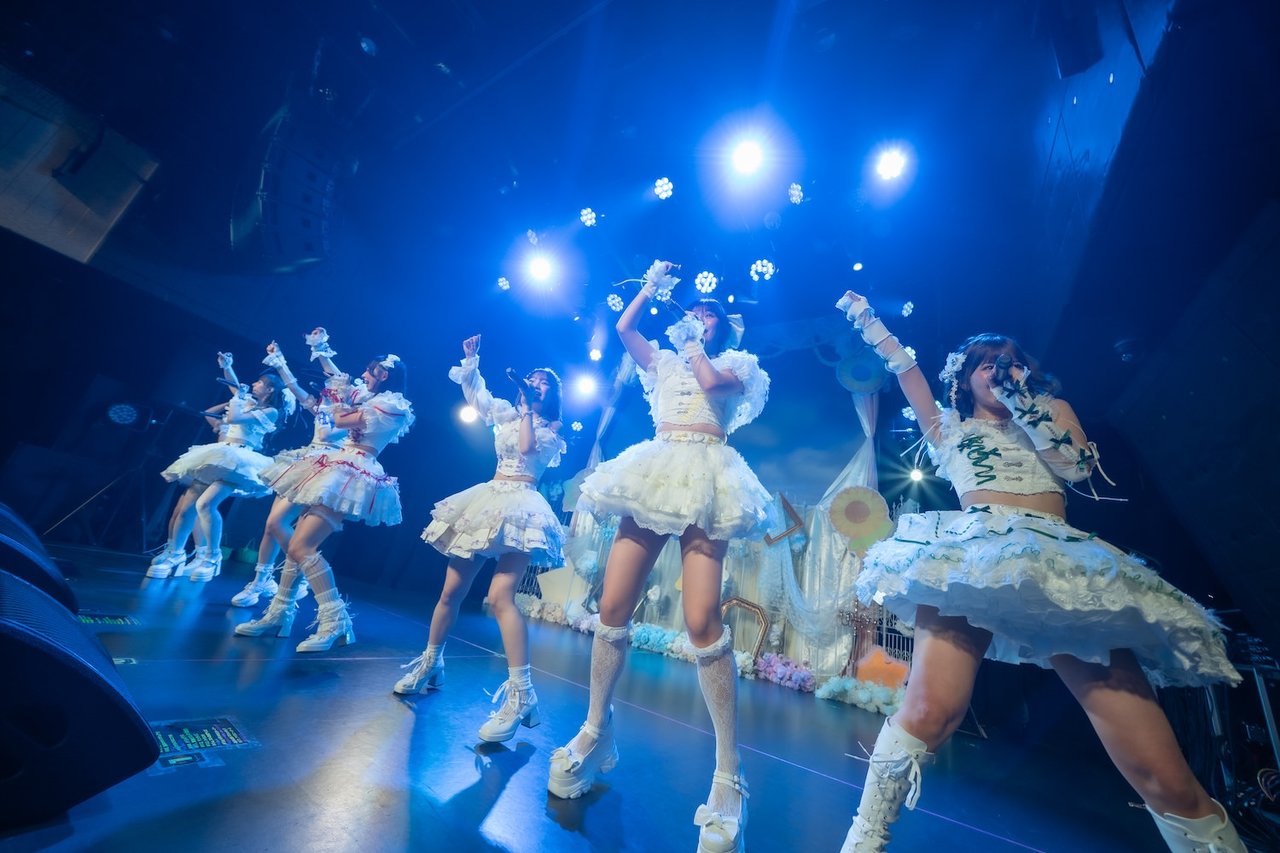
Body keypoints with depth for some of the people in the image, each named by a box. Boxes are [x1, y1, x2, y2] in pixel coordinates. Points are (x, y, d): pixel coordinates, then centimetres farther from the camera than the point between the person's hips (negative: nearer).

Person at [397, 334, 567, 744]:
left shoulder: (552, 429, 3)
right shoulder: (507, 413, 17)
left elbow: (528, 447, -17)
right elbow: (474, 394, 27)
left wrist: (528, 409, -9)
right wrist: (471, 358, 19)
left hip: (520, 508, -6)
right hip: (488, 499, 6)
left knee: (500, 596, -21)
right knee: (452, 590, 10)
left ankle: (521, 694, -19)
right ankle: (430, 663, 31)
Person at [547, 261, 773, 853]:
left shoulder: (736, 364, 16)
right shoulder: (663, 362, 28)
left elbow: (711, 380, -5)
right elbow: (623, 327, 21)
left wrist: (693, 344, 11)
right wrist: (652, 287, 30)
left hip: (704, 480, -4)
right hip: (653, 474, 5)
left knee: (702, 622, -17)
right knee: (612, 607, -1)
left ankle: (729, 775, -3)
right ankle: (596, 730, 19)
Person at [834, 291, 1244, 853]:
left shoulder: (1052, 408, 27)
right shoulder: (948, 426, 24)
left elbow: (1077, 465, 9)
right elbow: (904, 367, 23)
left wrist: (1020, 399, 6)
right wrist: (864, 316, 27)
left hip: (1063, 560, 3)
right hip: (970, 553, -2)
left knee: (1164, 777, -9)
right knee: (931, 709, -23)